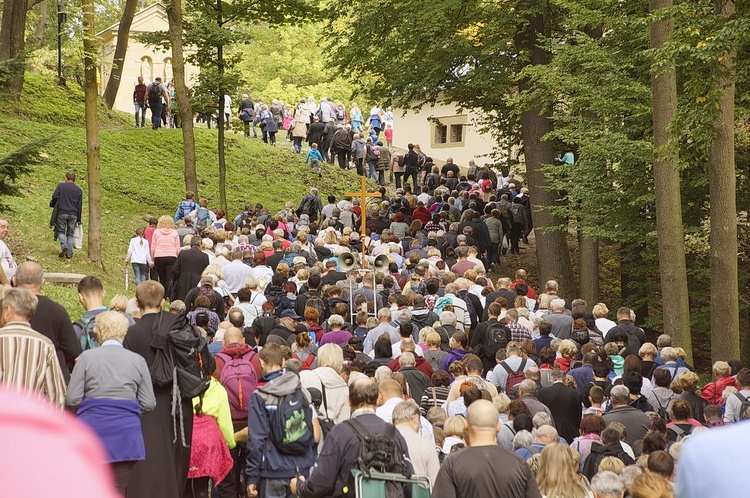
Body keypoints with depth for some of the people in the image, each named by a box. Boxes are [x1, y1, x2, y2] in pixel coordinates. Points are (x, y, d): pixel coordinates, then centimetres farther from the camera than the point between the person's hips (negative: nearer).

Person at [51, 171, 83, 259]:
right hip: (73, 214, 2)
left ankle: (63, 245, -16)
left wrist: (52, 204, 11)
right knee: (70, 234, 10)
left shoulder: (61, 186, 1)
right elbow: (80, 205, 8)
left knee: (61, 231, 11)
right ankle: (69, 254, 6)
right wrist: (78, 219, 13)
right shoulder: (79, 190, 8)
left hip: (62, 212, -2)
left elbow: (54, 196, -11)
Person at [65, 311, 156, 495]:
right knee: (118, 491, 4)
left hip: (92, 427, -1)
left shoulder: (87, 357, -2)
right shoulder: (137, 360, 3)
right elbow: (148, 403, 2)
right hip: (125, 435, 1)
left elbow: (72, 399, -5)